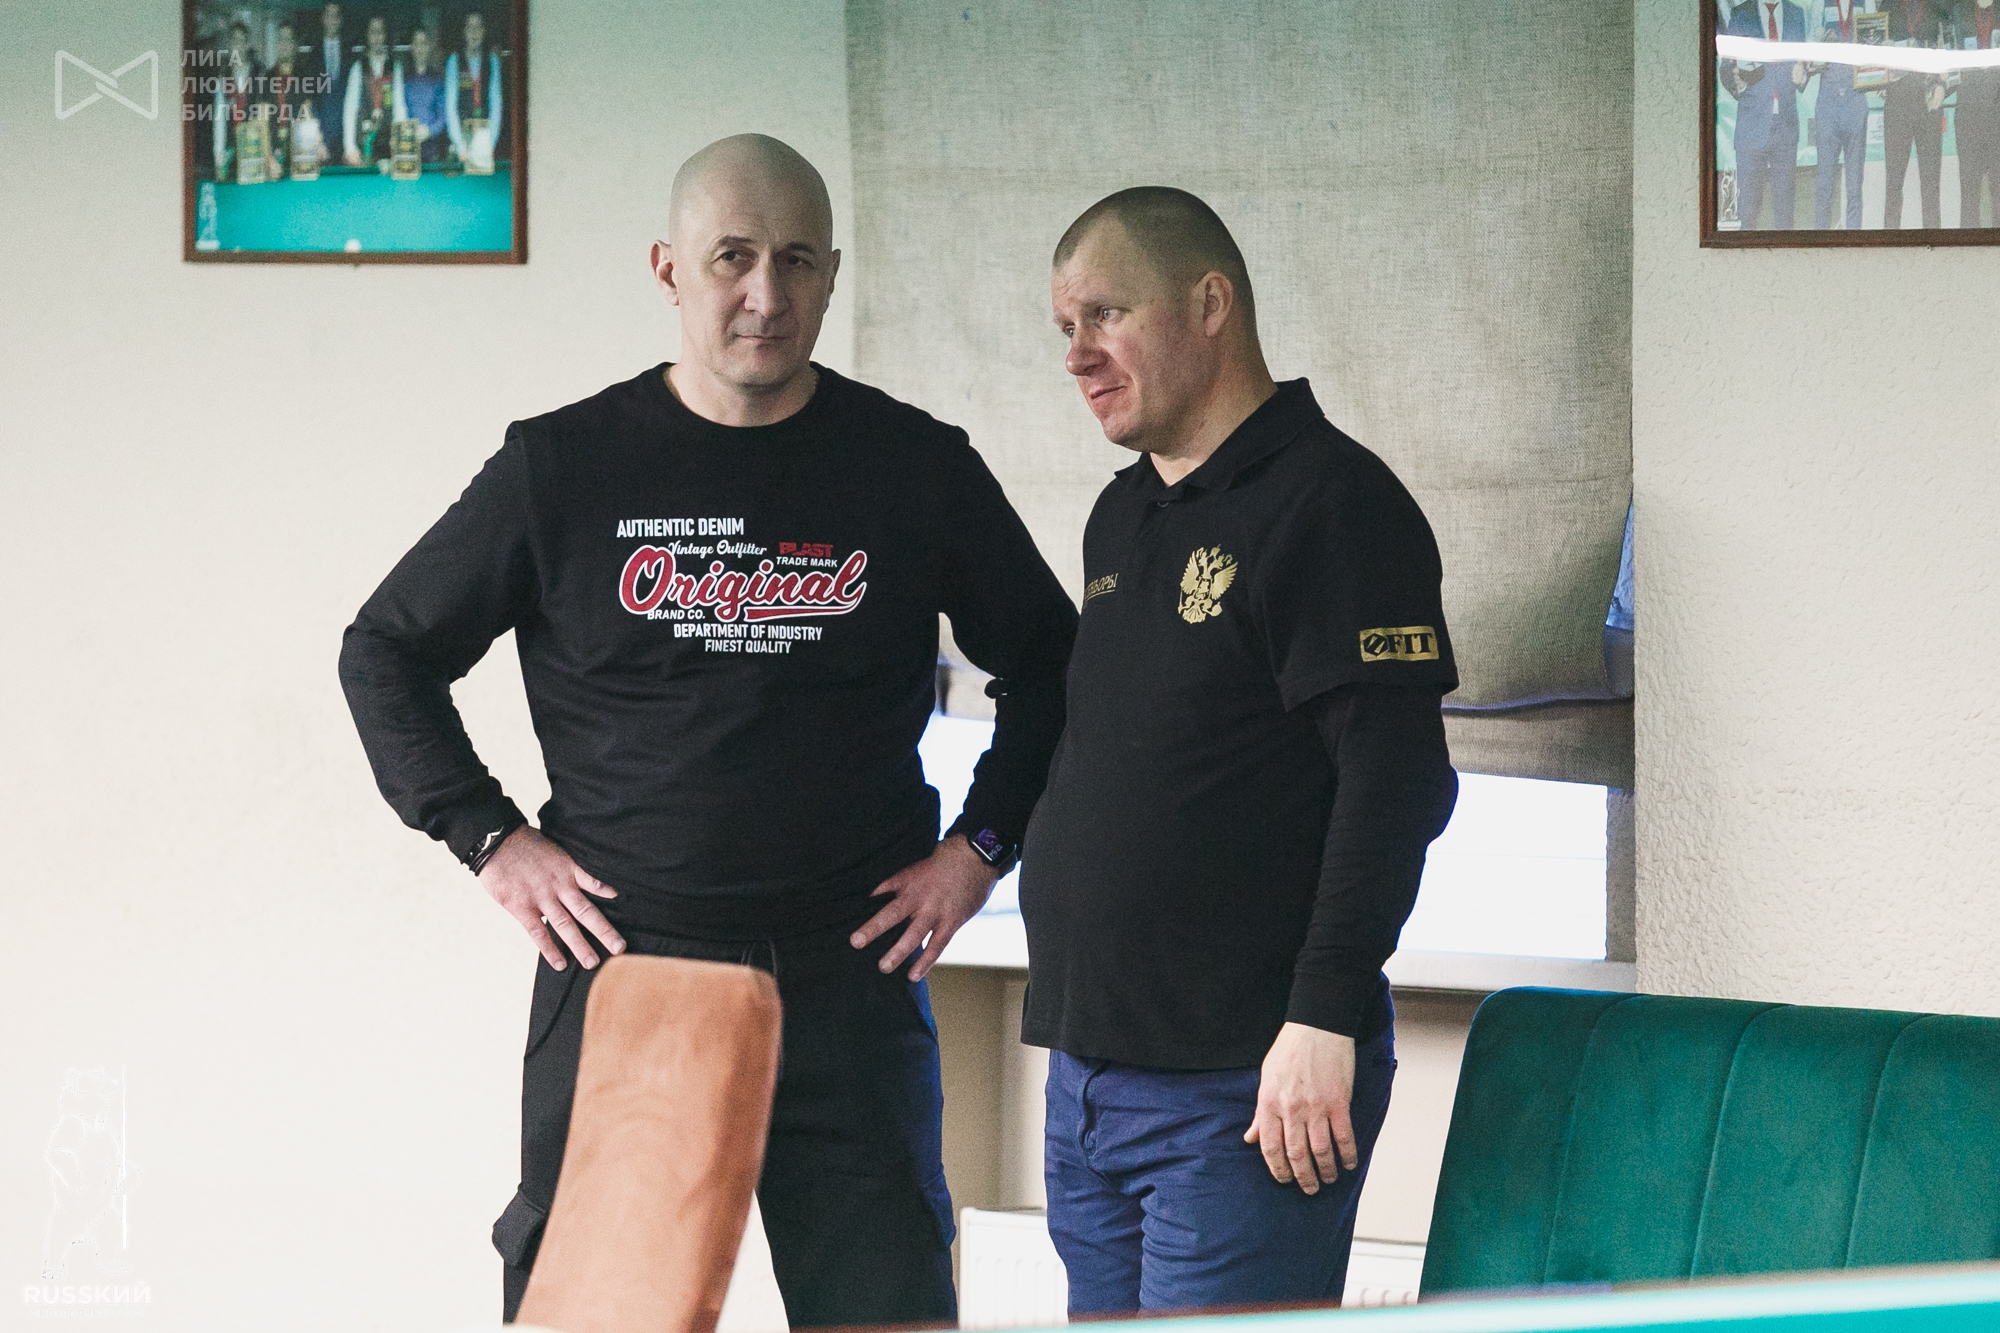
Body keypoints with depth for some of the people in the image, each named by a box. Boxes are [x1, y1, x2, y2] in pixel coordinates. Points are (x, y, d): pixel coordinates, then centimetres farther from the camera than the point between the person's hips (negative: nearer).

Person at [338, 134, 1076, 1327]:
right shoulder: (566, 467, 3)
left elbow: (1048, 664, 17)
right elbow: (387, 655, 11)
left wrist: (981, 845, 7)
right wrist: (490, 839, 3)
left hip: (850, 971, 0)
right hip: (621, 961, 0)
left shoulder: (919, 468, 5)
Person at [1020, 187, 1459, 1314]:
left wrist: (1323, 1021, -23)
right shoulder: (1122, 520, 18)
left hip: (1245, 1091, -9)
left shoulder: (1330, 502, -10)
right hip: (1090, 1074, 9)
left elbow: (1398, 778, -18)